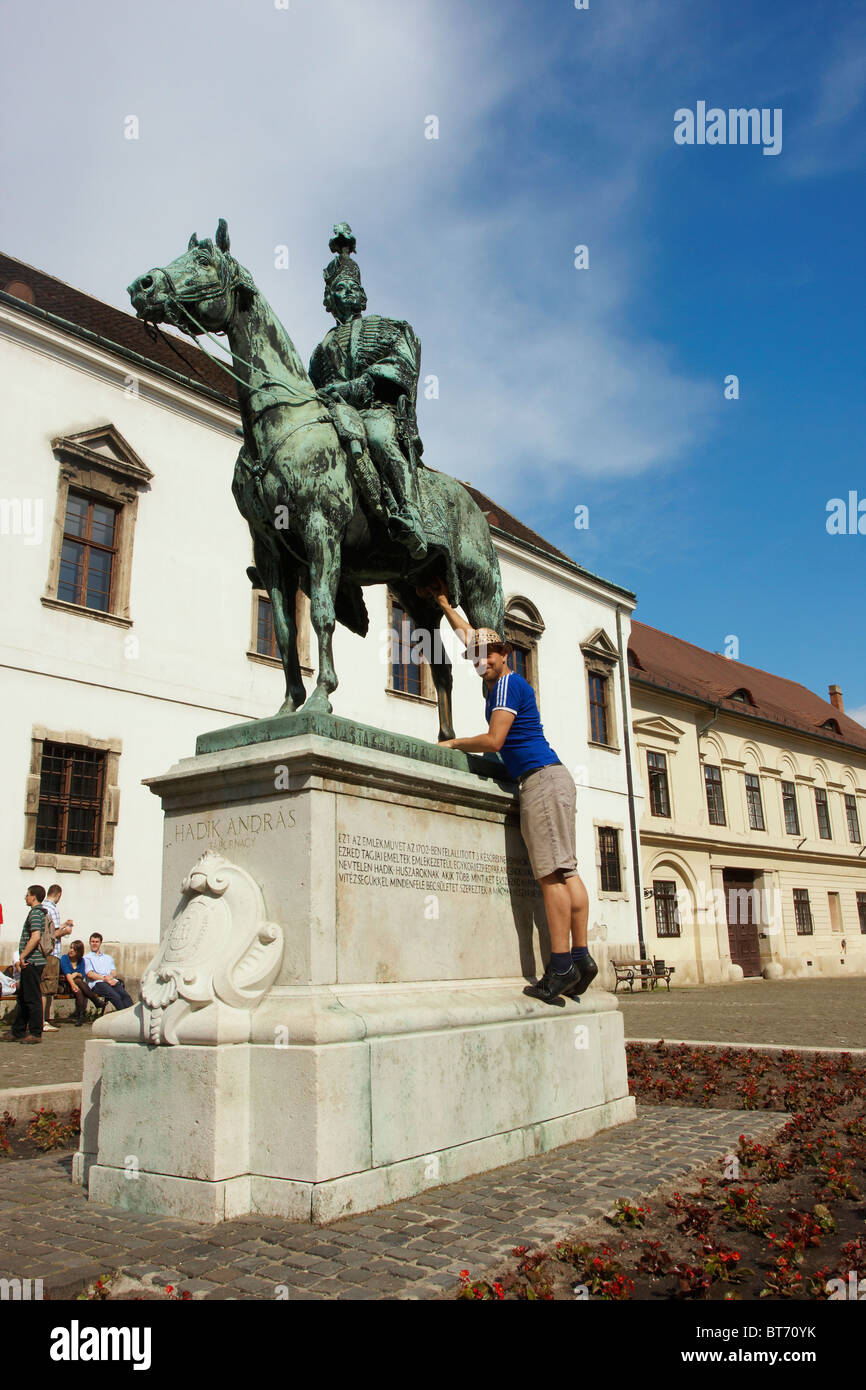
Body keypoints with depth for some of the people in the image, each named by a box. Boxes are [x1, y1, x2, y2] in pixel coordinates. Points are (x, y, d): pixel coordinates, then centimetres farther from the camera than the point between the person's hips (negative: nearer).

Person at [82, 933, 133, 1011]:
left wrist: (110, 976, -5)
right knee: (116, 997, -34)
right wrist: (105, 978, -9)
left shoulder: (108, 957, 33)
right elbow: (90, 974, 3)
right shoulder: (87, 958, 19)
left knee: (125, 996, -28)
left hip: (112, 981, 4)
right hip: (97, 983, -4)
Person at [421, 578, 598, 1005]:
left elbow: (493, 740, -13)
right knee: (565, 871, 2)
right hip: (550, 779, 10)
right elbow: (470, 635, 34)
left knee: (551, 873, -14)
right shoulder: (501, 679, 21)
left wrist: (452, 743, 1)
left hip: (541, 778, -10)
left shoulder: (507, 684, -6)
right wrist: (442, 602, 39)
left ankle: (561, 965, -16)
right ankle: (580, 956, 0)